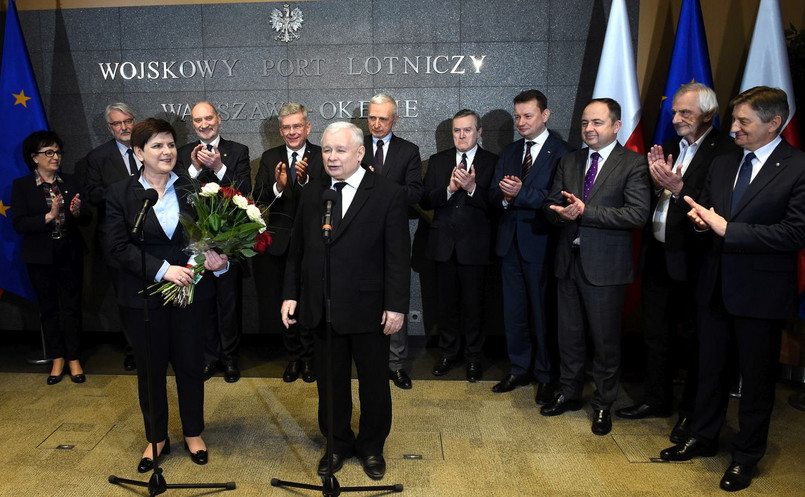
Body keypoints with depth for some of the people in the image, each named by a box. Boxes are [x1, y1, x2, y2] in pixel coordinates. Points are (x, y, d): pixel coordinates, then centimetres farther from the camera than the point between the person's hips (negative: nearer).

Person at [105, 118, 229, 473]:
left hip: (192, 293, 1)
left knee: (190, 364, 12)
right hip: (144, 296, 0)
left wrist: (218, 258, -20)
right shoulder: (120, 193, -2)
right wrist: (163, 270, -21)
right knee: (151, 369, 13)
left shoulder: (192, 190, 1)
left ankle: (193, 433, 31)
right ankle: (156, 438, 32)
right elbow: (119, 246, -10)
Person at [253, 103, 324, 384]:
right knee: (284, 302, 12)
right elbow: (258, 197, -4)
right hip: (280, 242, 3)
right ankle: (294, 357, 28)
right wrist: (278, 186, -24)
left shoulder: (321, 157, -4)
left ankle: (309, 357, 25)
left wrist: (305, 180, -31)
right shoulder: (269, 158, 6)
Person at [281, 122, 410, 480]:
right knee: (330, 383, 15)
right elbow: (297, 250, 9)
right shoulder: (311, 193, 6)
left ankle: (372, 447, 35)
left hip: (368, 310, -3)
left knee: (374, 383, 14)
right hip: (321, 309, 4)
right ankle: (338, 444, 36)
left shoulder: (388, 194, -7)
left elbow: (398, 257, -9)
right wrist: (291, 295, 4)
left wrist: (396, 306, -12)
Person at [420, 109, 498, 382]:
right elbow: (425, 201, -2)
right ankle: (448, 353, 29)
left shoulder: (492, 162, -1)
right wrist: (449, 189, -19)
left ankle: (473, 357, 24)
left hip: (474, 245, -2)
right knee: (447, 302, 13)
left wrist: (472, 188, -25)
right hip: (444, 244, 3)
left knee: (473, 303, 7)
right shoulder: (437, 161, 7)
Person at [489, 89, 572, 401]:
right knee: (513, 311, 14)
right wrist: (504, 195, -16)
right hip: (511, 241, 6)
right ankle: (520, 370, 29)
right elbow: (494, 195, 6)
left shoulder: (561, 152, -8)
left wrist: (520, 193, -25)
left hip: (540, 243, -6)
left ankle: (546, 376, 21)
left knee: (542, 311, 5)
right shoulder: (509, 152, 13)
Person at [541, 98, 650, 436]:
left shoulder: (633, 164, -6)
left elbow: (638, 214, -18)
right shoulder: (568, 162, 11)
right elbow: (551, 205, 8)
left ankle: (603, 405, 25)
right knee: (569, 333, 16)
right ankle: (569, 393, 34)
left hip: (605, 265, -5)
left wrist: (585, 211, -21)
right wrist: (563, 213, -16)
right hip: (569, 260, 5)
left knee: (605, 339, 7)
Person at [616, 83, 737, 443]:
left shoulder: (726, 152, -11)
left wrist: (678, 188, -27)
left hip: (691, 260, -7)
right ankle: (656, 400, 35)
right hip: (657, 256, 7)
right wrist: (656, 182, -11)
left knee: (693, 340, 8)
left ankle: (692, 413, 25)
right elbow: (649, 203, 8)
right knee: (655, 335, 18)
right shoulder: (667, 149, 12)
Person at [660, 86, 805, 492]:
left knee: (757, 376, 10)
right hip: (716, 286, 6)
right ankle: (704, 437, 35)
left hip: (761, 291, -5)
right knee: (711, 368, 17)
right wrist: (700, 219, -8)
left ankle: (747, 454, 28)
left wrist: (727, 229, -21)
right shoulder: (722, 164, 8)